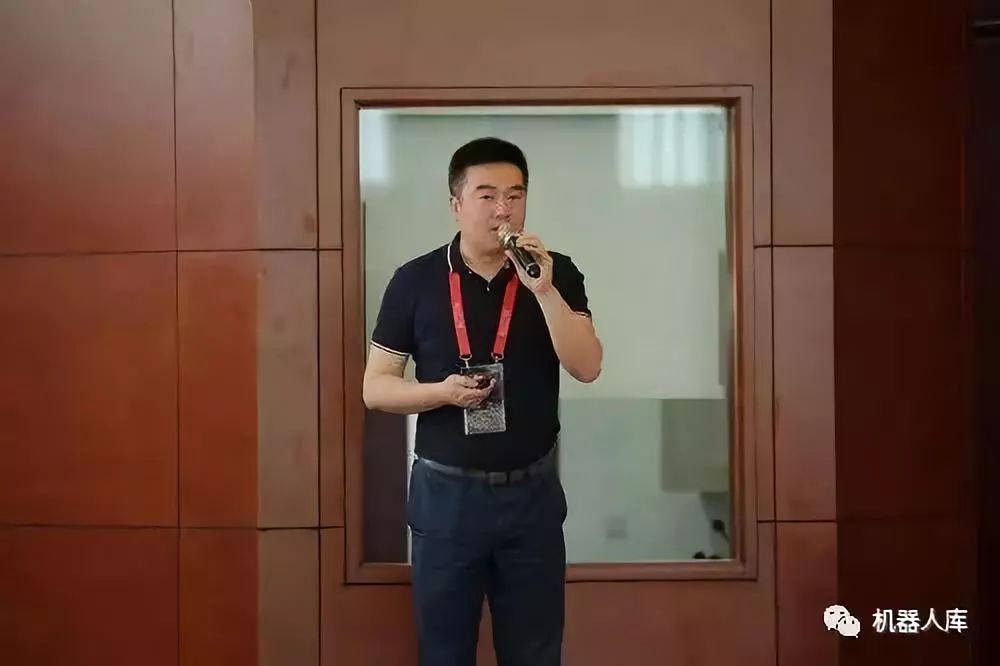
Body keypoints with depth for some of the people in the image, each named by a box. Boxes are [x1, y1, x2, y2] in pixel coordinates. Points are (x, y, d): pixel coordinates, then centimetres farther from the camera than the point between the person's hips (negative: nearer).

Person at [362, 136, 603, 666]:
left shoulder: (556, 273, -1)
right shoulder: (415, 280, -3)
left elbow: (587, 367, -11)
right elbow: (375, 388, 0)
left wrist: (543, 290, -22)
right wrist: (443, 391, -17)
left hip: (531, 492, 1)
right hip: (446, 493, -1)